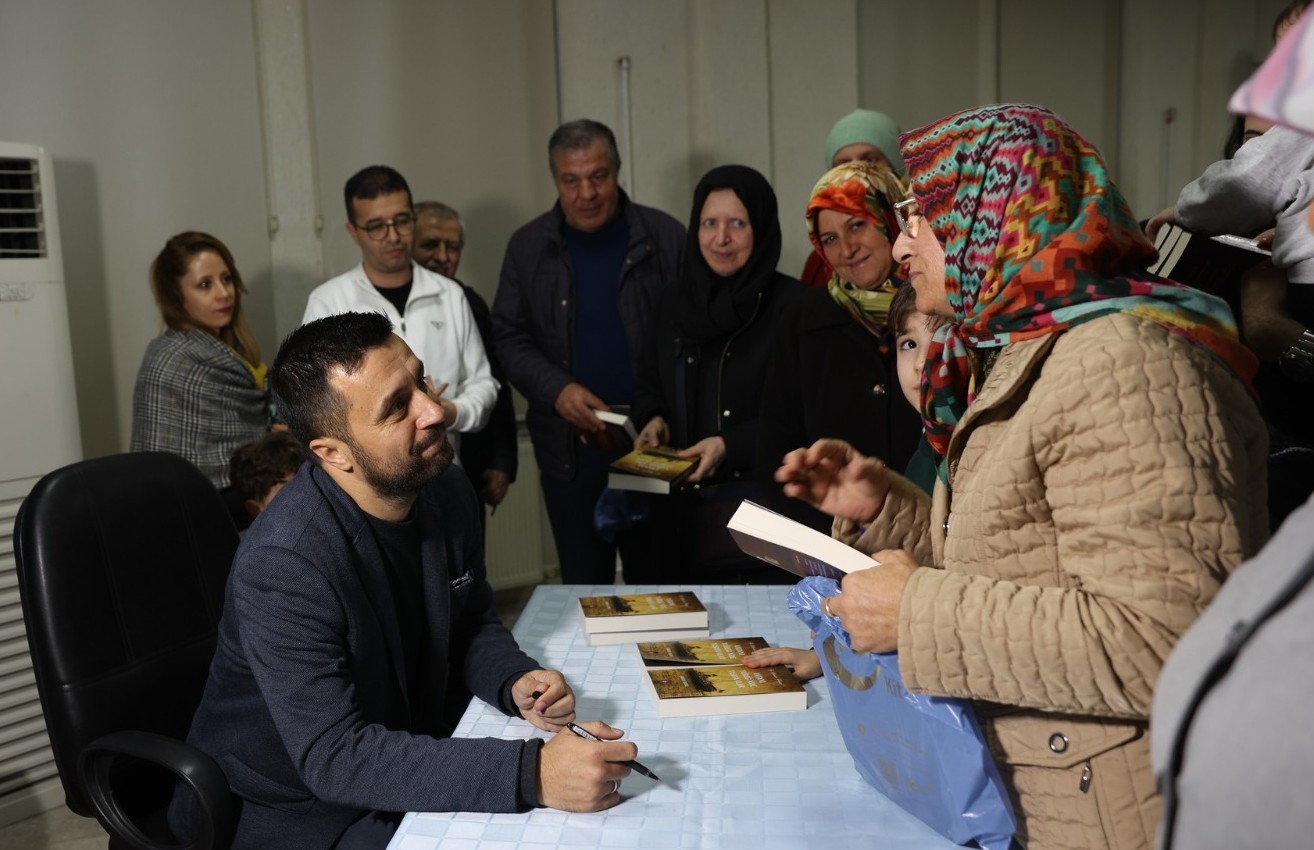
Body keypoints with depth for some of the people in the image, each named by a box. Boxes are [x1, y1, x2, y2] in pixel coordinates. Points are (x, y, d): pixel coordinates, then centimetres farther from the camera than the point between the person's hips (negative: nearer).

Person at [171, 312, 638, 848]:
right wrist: (529, 774, -39)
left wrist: (515, 682, -16)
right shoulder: (283, 567, -29)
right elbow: (332, 758, -31)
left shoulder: (449, 492, -7)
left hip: (414, 764, 6)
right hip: (299, 806, -6)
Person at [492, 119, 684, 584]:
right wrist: (557, 389, -12)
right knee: (583, 583, 12)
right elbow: (509, 338, 5)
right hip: (569, 449, 2)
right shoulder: (529, 246, 5)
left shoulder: (664, 237, -1)